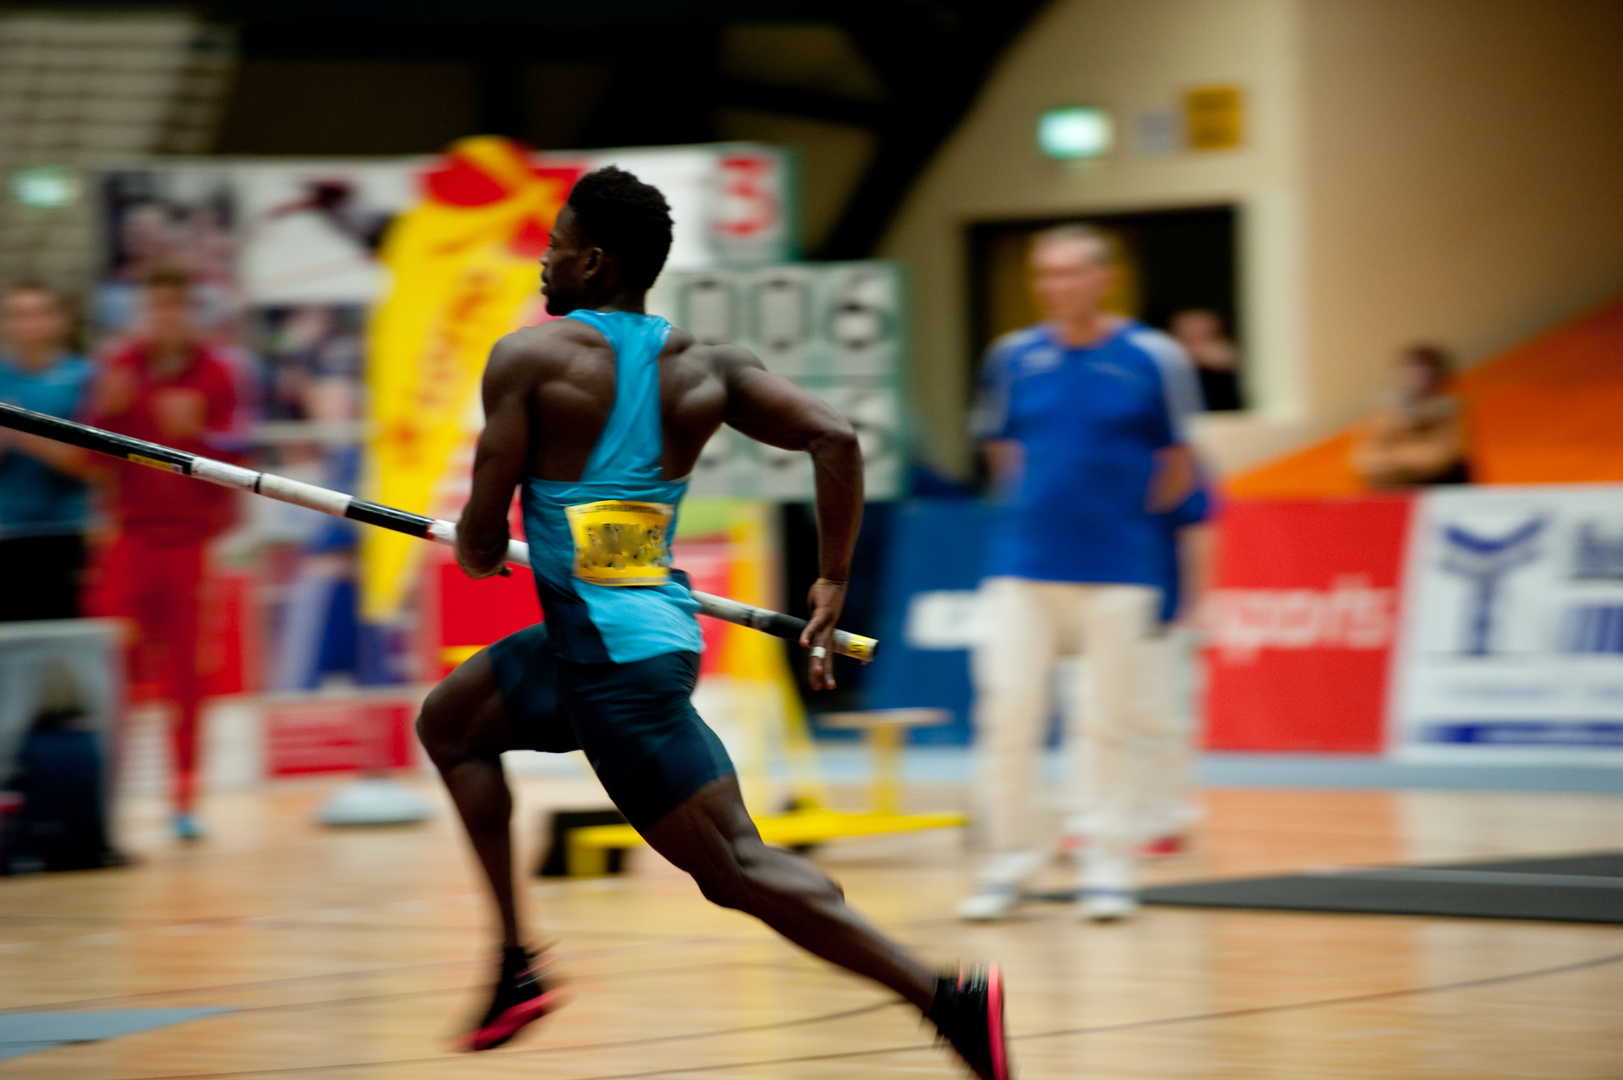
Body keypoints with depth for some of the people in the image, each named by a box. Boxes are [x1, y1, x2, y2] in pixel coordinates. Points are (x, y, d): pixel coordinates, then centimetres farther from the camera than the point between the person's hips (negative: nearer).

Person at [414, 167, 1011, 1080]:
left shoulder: (529, 357, -11)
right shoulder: (703, 367, 5)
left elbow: (482, 539, -11)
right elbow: (836, 438, -6)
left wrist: (479, 551, 15)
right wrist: (834, 586, 4)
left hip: (619, 663, -8)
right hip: (661, 621, 8)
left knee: (737, 867, -6)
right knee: (448, 723, 26)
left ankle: (949, 998, -15)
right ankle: (518, 965, 26)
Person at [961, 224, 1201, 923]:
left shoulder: (1153, 359, -2)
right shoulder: (1013, 357, 4)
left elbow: (1177, 470, 6)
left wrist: (1128, 520, 6)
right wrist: (1034, 512, 8)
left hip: (1117, 575, -2)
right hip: (1022, 572, 2)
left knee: (1110, 722, 2)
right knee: (1007, 715, -2)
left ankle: (1109, 867, 10)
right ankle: (1009, 862, 10)